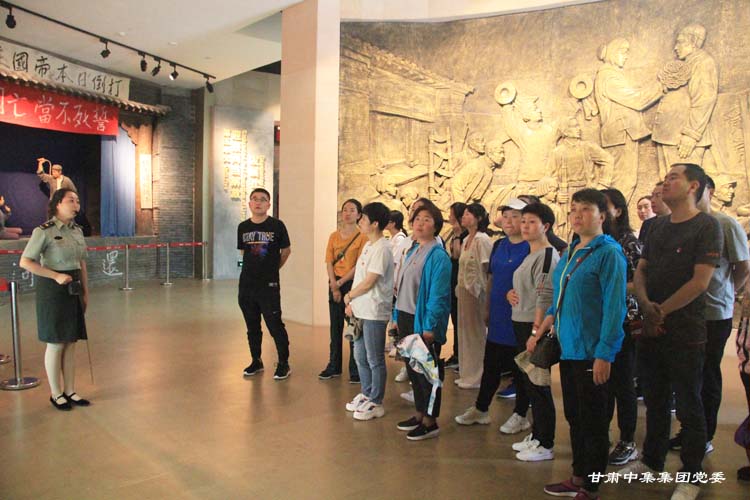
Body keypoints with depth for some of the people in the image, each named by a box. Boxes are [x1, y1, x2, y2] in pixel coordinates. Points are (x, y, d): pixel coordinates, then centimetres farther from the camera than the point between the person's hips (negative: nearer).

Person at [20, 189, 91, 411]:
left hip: (74, 290, 6)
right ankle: (56, 394, 17)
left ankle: (70, 391, 21)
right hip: (53, 291, -6)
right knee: (56, 344, 3)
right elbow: (25, 262, -11)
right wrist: (56, 276, -18)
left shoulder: (77, 230, 9)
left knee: (71, 343, 11)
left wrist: (85, 292, 14)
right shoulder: (44, 231, -10)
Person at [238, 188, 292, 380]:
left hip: (269, 285, -4)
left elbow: (286, 251, 5)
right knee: (252, 327, 13)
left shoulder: (277, 225, -5)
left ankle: (284, 364, 11)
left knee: (275, 325, -3)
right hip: (246, 284, 4)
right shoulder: (243, 227, 6)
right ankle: (256, 361, 28)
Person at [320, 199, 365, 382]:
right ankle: (334, 366, 20)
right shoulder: (334, 236, 9)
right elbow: (329, 262, 4)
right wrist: (334, 285, -8)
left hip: (353, 284, -4)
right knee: (335, 326, 10)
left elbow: (359, 265, -10)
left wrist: (340, 282, -11)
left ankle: (355, 369, 9)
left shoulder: (362, 237, -4)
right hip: (335, 284, 4)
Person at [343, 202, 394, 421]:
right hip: (361, 310, 9)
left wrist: (349, 296, -4)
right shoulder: (368, 246, 12)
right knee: (360, 356, 18)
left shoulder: (382, 249, -17)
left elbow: (368, 282, -18)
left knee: (374, 360, 2)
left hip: (374, 312, -9)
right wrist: (352, 302, 7)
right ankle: (367, 394, 32)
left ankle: (376, 403, 13)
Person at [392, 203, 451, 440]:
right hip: (406, 318, 8)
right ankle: (420, 413, 29)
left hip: (423, 321, -8)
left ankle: (430, 421, 14)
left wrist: (429, 326, -19)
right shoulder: (412, 251, 12)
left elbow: (438, 294, -17)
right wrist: (396, 316, 13)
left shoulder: (438, 256, -12)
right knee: (412, 368, 16)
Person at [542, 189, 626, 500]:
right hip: (568, 348, 8)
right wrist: (542, 331, 12)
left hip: (592, 353, -8)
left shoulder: (609, 253, -12)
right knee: (574, 416, 17)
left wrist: (604, 355, -19)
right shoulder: (570, 252, 12)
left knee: (593, 421, 5)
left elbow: (614, 306, -16)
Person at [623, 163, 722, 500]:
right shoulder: (658, 226, 11)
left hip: (685, 333, -6)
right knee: (655, 402, 17)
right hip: (651, 330, 6)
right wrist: (646, 304, -10)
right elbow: (640, 270, 8)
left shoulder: (707, 226, -9)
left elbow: (700, 282, -16)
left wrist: (662, 311, -13)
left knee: (688, 408, 6)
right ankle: (652, 462, 33)